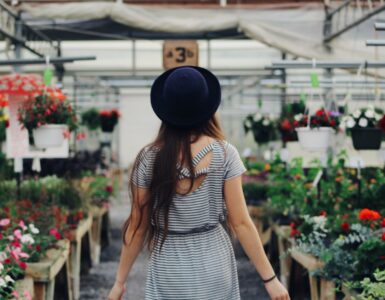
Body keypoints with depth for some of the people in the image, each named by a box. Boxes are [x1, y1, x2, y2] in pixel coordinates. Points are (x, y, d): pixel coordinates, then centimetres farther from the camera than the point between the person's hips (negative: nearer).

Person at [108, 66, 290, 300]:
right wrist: (270, 278, -3)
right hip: (214, 266, 0)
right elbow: (241, 222, -9)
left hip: (169, 270, 0)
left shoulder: (150, 159, -6)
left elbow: (137, 226, -3)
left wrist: (120, 281, 7)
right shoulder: (224, 154, -8)